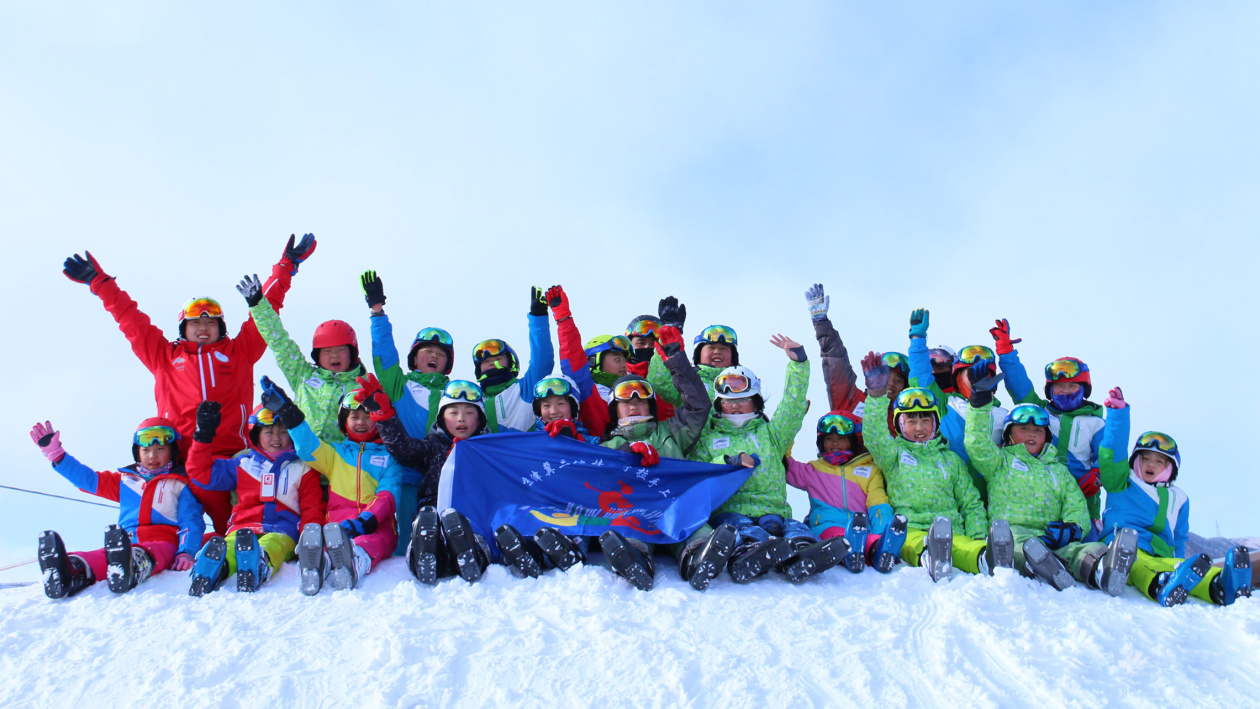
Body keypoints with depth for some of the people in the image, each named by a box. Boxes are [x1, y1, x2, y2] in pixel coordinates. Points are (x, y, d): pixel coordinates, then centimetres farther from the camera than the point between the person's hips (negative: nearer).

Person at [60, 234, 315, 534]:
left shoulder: (239, 351, 21)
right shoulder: (165, 356, 24)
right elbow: (131, 320, 27)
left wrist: (286, 267, 26)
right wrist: (100, 282, 31)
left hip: (228, 455, -1)